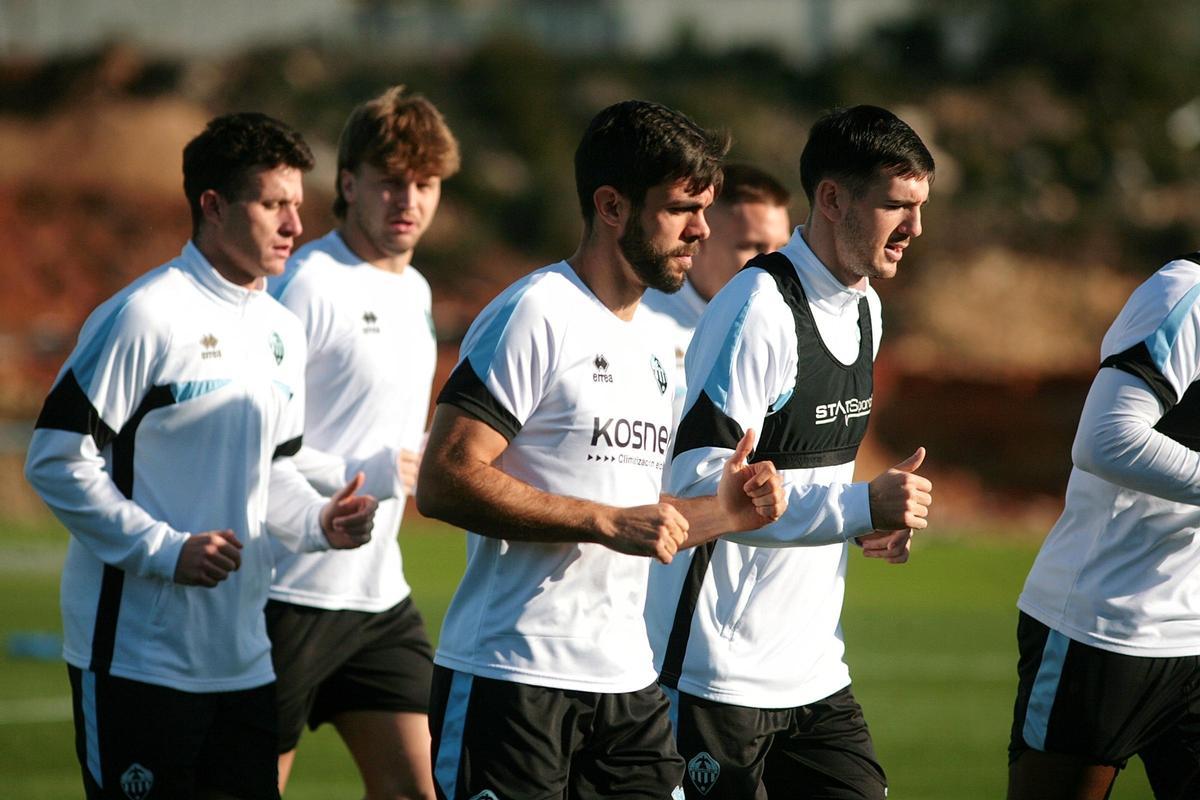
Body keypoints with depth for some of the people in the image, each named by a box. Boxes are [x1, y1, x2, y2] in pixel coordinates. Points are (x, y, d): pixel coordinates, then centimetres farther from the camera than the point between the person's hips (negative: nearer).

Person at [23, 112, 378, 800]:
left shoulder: (283, 332, 14)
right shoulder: (145, 317, -12)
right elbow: (57, 460, -13)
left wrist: (320, 522, 5)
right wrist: (165, 549, -18)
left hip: (243, 658, 8)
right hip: (138, 657, -8)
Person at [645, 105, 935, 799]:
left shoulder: (865, 308, 13)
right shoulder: (756, 310, -17)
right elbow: (699, 480, -25)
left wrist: (876, 522, 6)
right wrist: (860, 507, -26)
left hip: (816, 673, 8)